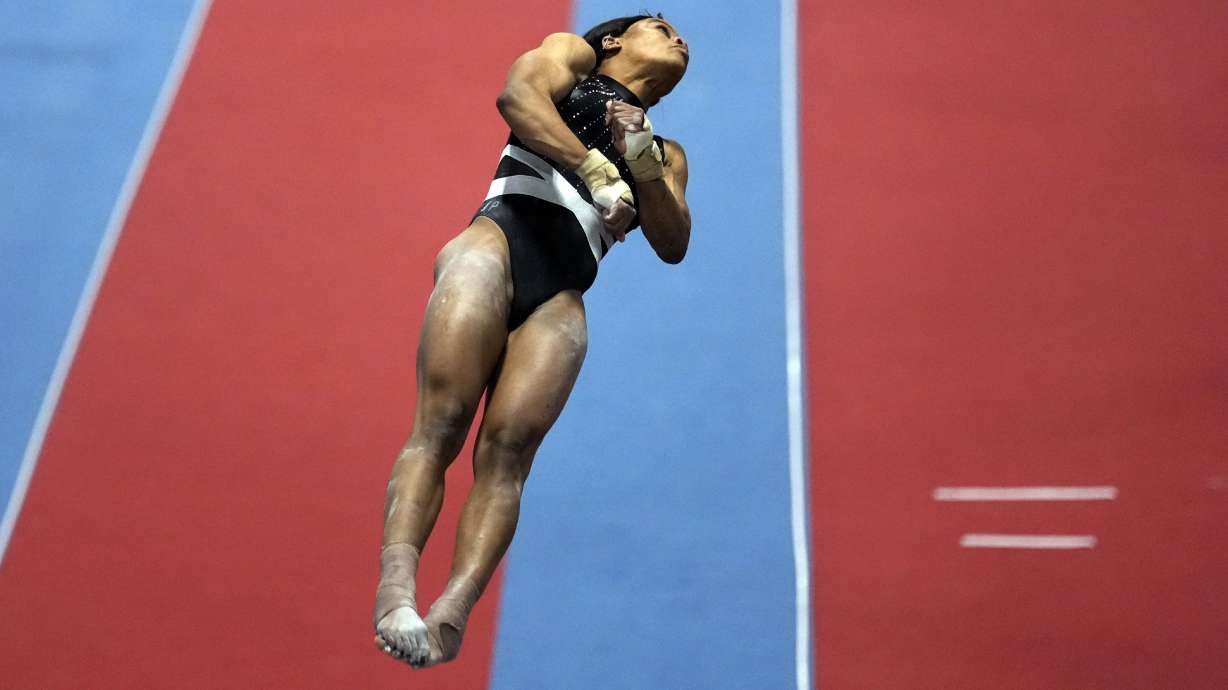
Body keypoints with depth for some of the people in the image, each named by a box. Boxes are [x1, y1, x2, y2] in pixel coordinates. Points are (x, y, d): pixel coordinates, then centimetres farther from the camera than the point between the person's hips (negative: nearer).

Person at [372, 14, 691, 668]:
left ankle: (455, 606, -30)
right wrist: (597, 169, -11)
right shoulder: (571, 54, 26)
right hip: (503, 235, -2)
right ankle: (395, 579, -30)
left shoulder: (667, 154, 34)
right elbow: (517, 93, 2)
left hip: (561, 298, 3)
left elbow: (673, 245, 17)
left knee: (509, 446, -19)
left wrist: (642, 162, 1)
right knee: (439, 423, -21)